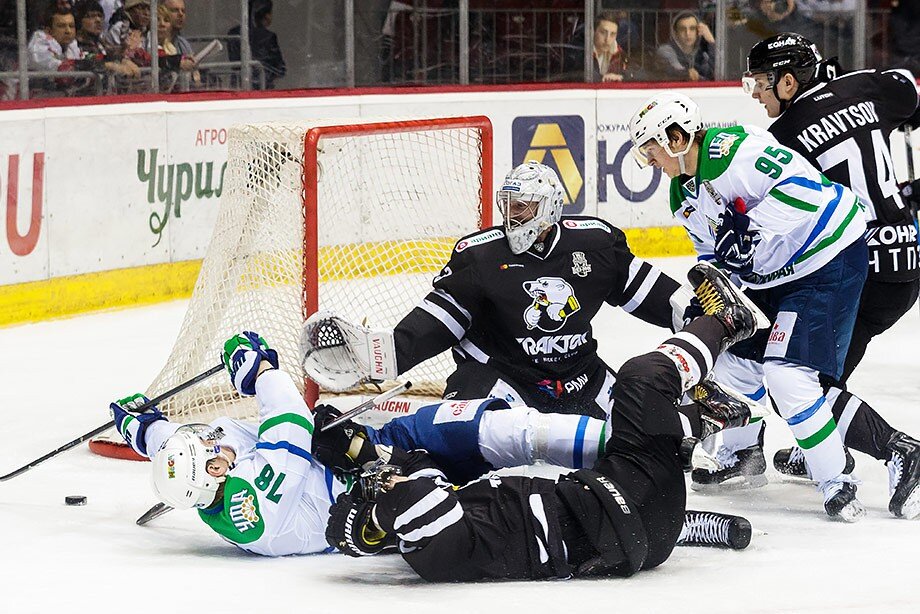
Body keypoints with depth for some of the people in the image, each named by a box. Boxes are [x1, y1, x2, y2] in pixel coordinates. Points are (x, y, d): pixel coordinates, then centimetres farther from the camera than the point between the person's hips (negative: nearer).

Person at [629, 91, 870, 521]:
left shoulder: (733, 148, -23)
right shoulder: (684, 197, 9)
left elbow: (802, 184, -30)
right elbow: (714, 255, 17)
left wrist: (752, 227, -32)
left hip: (829, 261, -10)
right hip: (769, 274, 10)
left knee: (788, 374, -18)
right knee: (738, 359, 16)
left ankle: (836, 482, -9)